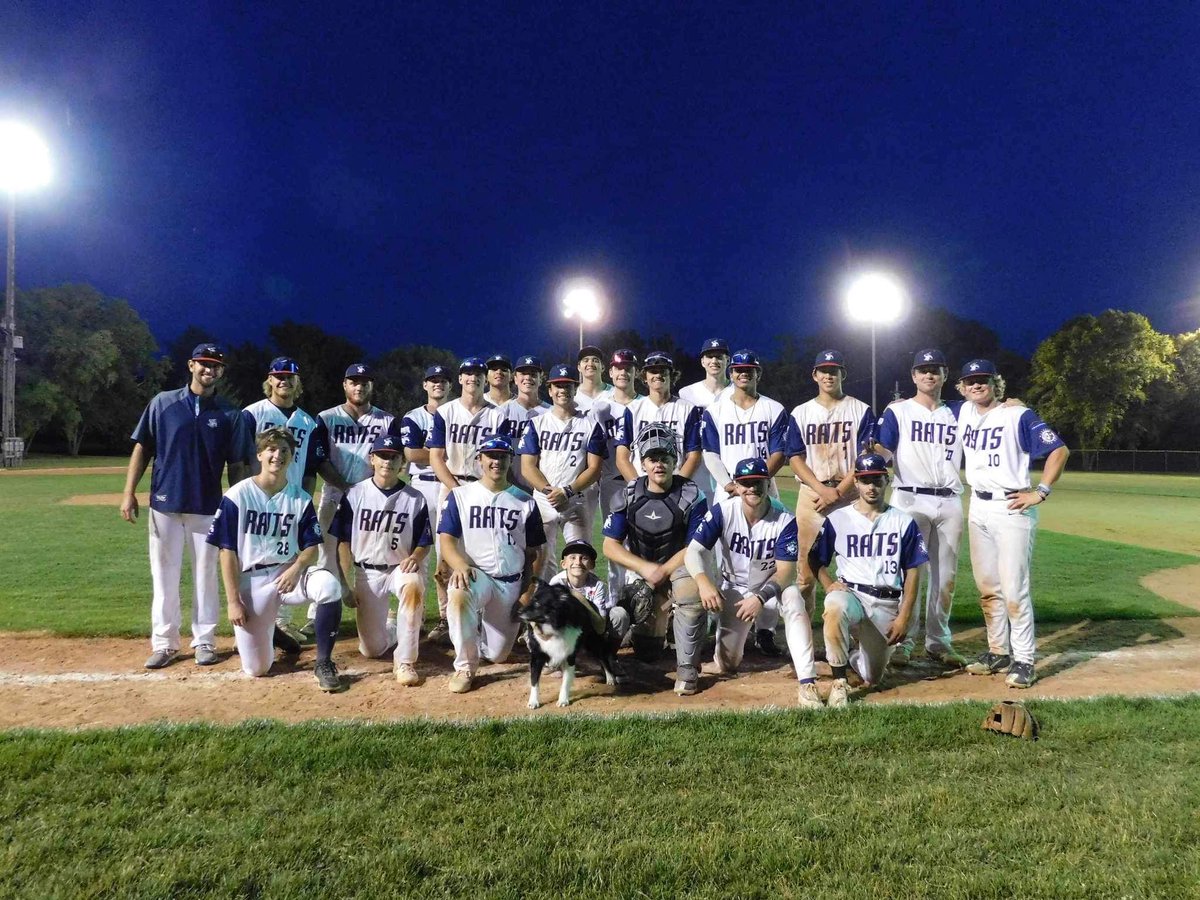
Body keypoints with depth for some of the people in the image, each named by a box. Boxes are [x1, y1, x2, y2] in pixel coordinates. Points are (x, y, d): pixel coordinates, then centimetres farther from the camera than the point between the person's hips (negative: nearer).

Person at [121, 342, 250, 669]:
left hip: (208, 508, 0)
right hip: (165, 504, 0)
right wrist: (129, 493, -3)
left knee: (206, 575, 7)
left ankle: (204, 640, 19)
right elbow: (142, 448, 4)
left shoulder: (230, 414, 1)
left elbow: (236, 465, 3)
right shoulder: (163, 403, 2)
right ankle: (164, 643, 17)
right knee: (164, 575, 7)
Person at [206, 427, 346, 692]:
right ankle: (269, 628, 34)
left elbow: (312, 547, 3)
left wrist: (296, 569, -20)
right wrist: (233, 601, -9)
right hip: (251, 580, -1)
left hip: (289, 572, 1)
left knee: (329, 585, -33)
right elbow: (227, 551, -6)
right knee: (256, 668, -2)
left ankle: (323, 663, -16)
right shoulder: (237, 496, -6)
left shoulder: (301, 499, 0)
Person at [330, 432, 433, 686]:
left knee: (413, 586, -39)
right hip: (367, 573, 1)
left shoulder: (415, 499, -5)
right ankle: (391, 628, 37)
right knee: (371, 650, -1)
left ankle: (404, 661, -26)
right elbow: (343, 542, 0)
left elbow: (424, 543, 1)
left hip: (402, 568, -1)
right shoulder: (354, 495, -4)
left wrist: (415, 557, -23)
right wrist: (345, 585, -5)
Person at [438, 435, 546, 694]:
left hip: (511, 583, 2)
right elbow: (446, 539, -6)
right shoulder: (460, 495, 1)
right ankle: (465, 666, -18)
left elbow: (534, 553, 8)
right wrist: (459, 564, -28)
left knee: (497, 655, -1)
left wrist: (527, 594, -1)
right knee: (458, 595, -38)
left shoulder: (525, 502, 6)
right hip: (474, 574, -2)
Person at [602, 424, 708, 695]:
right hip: (639, 568, 2)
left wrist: (662, 572, -22)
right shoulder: (628, 496, -6)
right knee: (646, 653, -1)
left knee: (690, 592, -38)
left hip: (679, 564, -2)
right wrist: (645, 568, -20)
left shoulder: (691, 496, -12)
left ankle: (687, 668, -20)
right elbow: (610, 546, -8)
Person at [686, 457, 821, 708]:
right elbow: (694, 551, -21)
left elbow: (785, 571, -21)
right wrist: (704, 582, -41)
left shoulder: (784, 520, -21)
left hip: (772, 585, -1)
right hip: (734, 589, 1)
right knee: (725, 665, -3)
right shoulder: (722, 512, -19)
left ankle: (807, 684, -35)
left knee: (794, 599, -36)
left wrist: (761, 597, -38)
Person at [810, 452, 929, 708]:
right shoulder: (837, 519, 1)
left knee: (872, 678, 2)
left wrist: (903, 617, -5)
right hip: (849, 593, -1)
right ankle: (839, 682, -23)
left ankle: (852, 654, 39)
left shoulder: (904, 522, 2)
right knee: (835, 607, -40)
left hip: (887, 604, 2)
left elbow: (913, 571, 3)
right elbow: (816, 561, 8)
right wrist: (829, 585, -13)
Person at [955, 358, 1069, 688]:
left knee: (1014, 589, -7)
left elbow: (1060, 450, -12)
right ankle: (998, 652, 25)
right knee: (987, 587, 13)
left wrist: (1041, 492, -15)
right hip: (978, 508, 7)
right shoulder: (964, 412, 9)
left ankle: (1024, 661, 3)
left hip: (1012, 509, -7)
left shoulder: (1018, 416, -10)